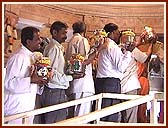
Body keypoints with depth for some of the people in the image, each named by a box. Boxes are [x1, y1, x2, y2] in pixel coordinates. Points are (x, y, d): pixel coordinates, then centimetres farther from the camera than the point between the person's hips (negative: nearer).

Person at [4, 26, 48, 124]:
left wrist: (39, 81, 2)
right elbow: (9, 83, -24)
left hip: (29, 107, 9)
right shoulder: (18, 57, -16)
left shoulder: (31, 57, 13)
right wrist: (31, 80, -28)